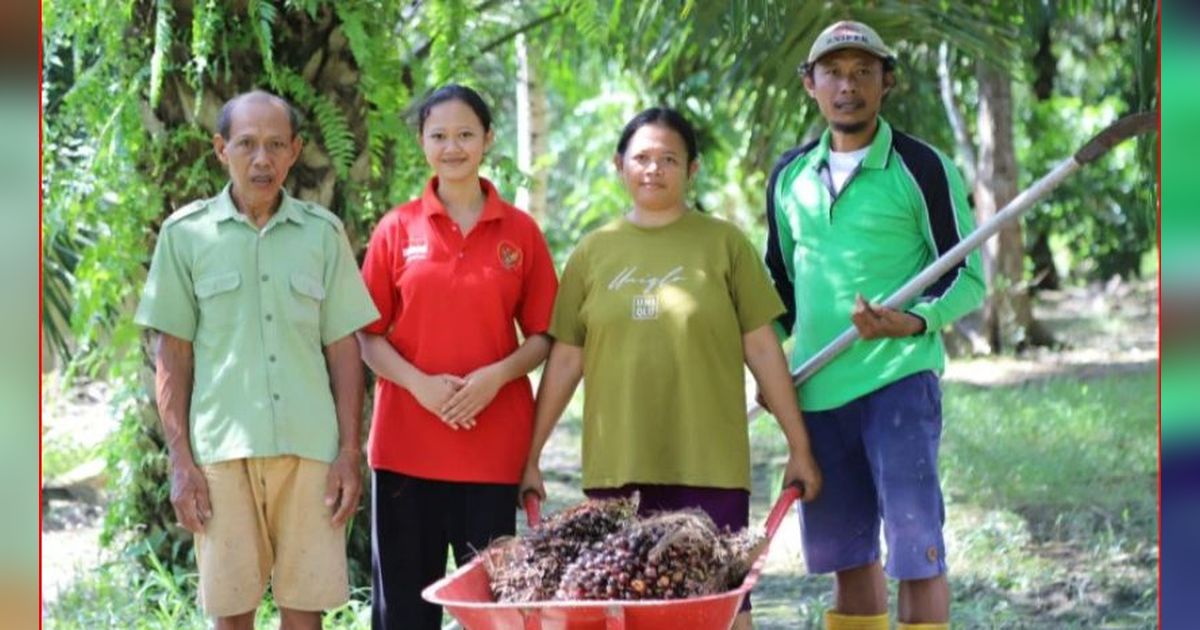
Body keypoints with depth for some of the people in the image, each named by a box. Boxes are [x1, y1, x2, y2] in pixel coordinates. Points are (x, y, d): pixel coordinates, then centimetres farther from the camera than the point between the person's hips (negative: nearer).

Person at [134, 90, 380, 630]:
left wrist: (350, 452, 1)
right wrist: (180, 461, -1)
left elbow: (343, 348, 8)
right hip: (222, 447, -1)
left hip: (309, 445, 1)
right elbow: (173, 355, 5)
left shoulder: (323, 233, 7)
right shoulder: (186, 233, 4)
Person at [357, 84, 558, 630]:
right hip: (406, 444, 0)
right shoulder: (397, 229, 4)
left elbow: (542, 335, 7)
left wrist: (497, 376, -12)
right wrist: (419, 382, -13)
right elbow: (368, 335, 4)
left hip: (494, 445, 0)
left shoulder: (520, 232, 5)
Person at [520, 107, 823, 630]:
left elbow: (762, 350, 5)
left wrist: (799, 447, 4)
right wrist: (531, 456, 10)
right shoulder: (594, 252, 10)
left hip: (708, 465, -2)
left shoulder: (723, 244, 4)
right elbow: (565, 361, 12)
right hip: (615, 468, 2)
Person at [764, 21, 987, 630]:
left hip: (898, 379, -5)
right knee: (847, 555, 12)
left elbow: (968, 277, -4)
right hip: (816, 389, 5)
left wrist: (913, 322, -22)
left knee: (915, 549, -8)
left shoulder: (921, 168, -4)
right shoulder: (789, 175, 11)